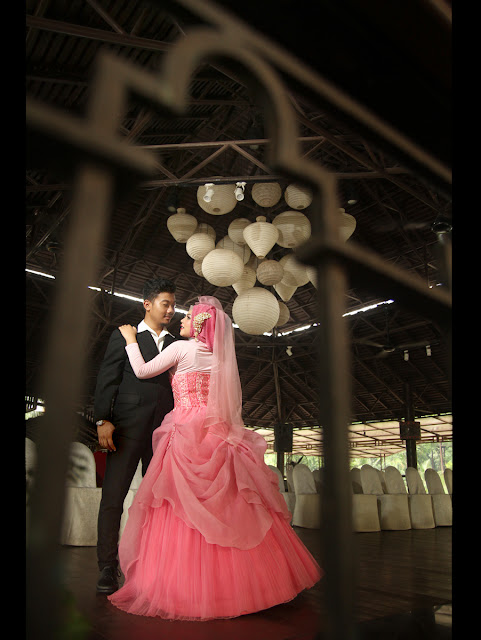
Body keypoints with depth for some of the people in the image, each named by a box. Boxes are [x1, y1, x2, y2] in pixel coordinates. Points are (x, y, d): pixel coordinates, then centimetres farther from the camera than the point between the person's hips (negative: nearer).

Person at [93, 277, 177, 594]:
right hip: (128, 428, -3)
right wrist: (103, 420, -10)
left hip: (164, 429, 4)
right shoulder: (123, 336, 6)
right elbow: (107, 380, 0)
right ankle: (108, 568, 12)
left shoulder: (174, 343, 16)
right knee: (113, 497, 1)